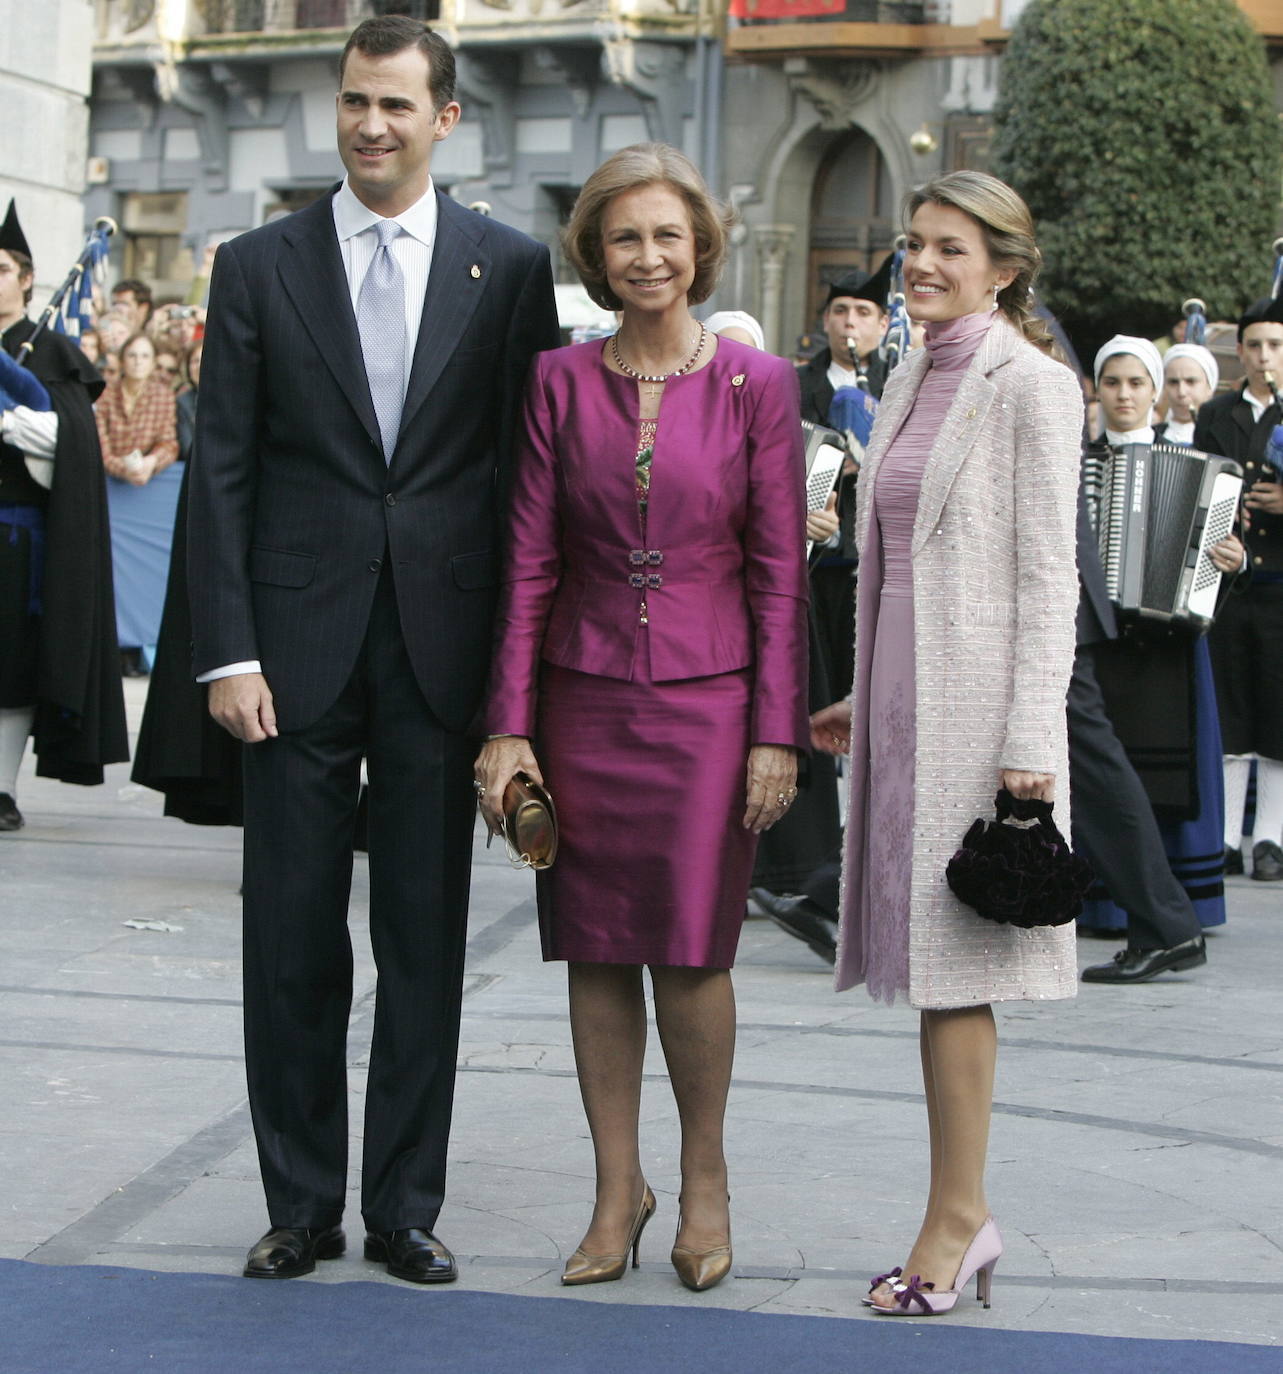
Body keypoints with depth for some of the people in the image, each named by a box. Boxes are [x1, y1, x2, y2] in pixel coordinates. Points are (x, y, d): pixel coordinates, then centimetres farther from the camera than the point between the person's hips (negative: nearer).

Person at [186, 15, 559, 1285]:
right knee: (291, 937, 5)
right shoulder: (260, 267, 5)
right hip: (299, 644, 0)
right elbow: (221, 470, 2)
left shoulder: (510, 267, 5)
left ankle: (405, 1206, 17)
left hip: (439, 644, 0)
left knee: (426, 937, 6)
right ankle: (300, 1204, 17)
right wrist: (228, 652, -6)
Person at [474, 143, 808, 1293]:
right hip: (586, 696, 2)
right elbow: (530, 563, 4)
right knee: (596, 951, 5)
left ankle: (704, 1176, 19)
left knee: (691, 949, -3)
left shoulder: (756, 384, -1)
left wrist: (778, 734, -5)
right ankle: (618, 1187, 19)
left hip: (708, 697, -2)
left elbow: (781, 572, -1)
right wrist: (509, 724, -2)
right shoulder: (561, 381, 4)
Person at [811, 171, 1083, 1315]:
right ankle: (966, 1221, 15)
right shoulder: (912, 381, 16)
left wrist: (1029, 745, -16)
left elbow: (1047, 577, -11)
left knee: (951, 962, -5)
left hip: (975, 704, -8)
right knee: (925, 956, 8)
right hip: (903, 702, 8)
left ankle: (955, 1218, 4)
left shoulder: (1031, 386, -7)